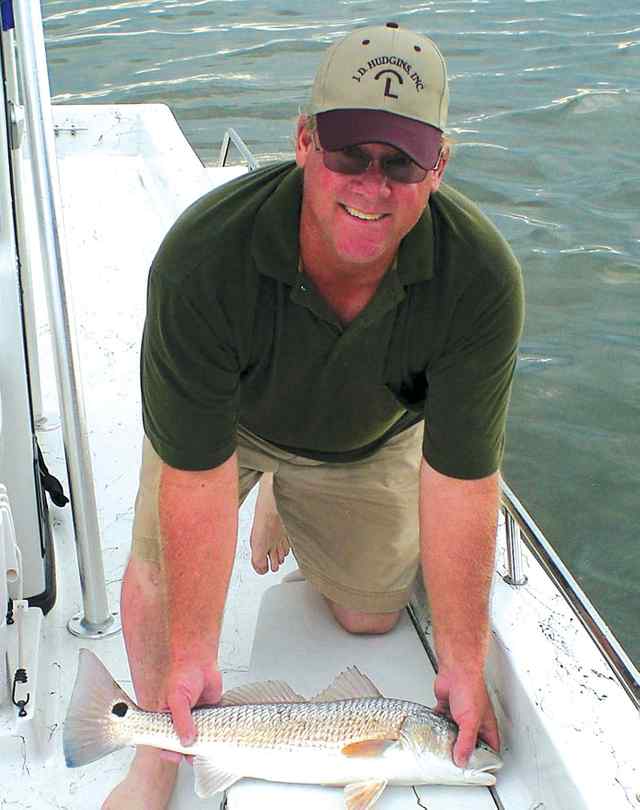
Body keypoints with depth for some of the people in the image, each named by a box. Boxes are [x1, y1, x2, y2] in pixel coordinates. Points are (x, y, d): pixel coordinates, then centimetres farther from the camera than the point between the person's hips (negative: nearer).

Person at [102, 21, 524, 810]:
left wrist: (463, 664, -22)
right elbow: (198, 478, -33)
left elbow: (460, 483, -28)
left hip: (369, 441, 2)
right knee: (161, 562, -18)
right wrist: (192, 655, -26)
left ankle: (287, 506, 38)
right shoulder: (202, 257, -39)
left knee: (369, 617, 9)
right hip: (227, 417, -1)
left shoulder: (481, 278, -35)